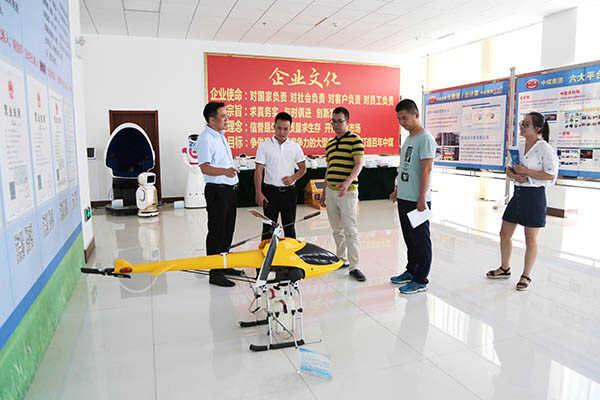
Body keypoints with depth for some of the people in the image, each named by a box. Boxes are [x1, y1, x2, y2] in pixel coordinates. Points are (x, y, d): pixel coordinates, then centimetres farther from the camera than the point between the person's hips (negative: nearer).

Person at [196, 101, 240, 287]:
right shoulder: (205, 139, -14)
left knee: (227, 230, 16)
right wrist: (224, 171, -41)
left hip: (229, 189, 10)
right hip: (217, 190, -10)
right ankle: (215, 274, 2)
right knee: (216, 232, -5)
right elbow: (205, 167, -25)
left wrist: (231, 172, 24)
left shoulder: (220, 136, 16)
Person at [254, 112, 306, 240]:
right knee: (268, 227, 4)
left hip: (289, 191, 2)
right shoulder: (264, 146, -2)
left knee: (289, 227, 11)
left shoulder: (295, 146, 5)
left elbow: (303, 168, 12)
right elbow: (258, 170, -4)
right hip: (270, 192, -2)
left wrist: (293, 178, -8)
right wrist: (259, 193, -11)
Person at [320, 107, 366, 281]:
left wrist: (347, 182, -29)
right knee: (337, 230, 14)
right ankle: (341, 259, 27)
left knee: (351, 231, -5)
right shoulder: (330, 143, 16)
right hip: (331, 191, 7)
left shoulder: (355, 139, -4)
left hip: (348, 192, -7)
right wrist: (324, 192, 21)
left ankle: (354, 267, 2)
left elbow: (359, 164, -14)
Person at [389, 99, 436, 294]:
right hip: (404, 198, 9)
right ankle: (411, 271, 30)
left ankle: (420, 280, 8)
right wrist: (397, 190, 24)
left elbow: (426, 170, -18)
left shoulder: (425, 139, -12)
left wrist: (422, 198, -22)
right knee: (409, 238, 17)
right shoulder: (408, 139, 16)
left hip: (417, 200, -9)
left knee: (421, 240, 0)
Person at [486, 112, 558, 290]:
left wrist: (525, 171, -18)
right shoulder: (519, 147, 10)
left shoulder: (545, 148, -12)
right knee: (505, 233, 12)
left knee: (530, 239, 5)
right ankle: (505, 268, 30)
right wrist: (513, 174, -6)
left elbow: (551, 175, -17)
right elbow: (509, 168, 16)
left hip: (535, 195, -7)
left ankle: (526, 275, 19)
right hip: (518, 193, 7)